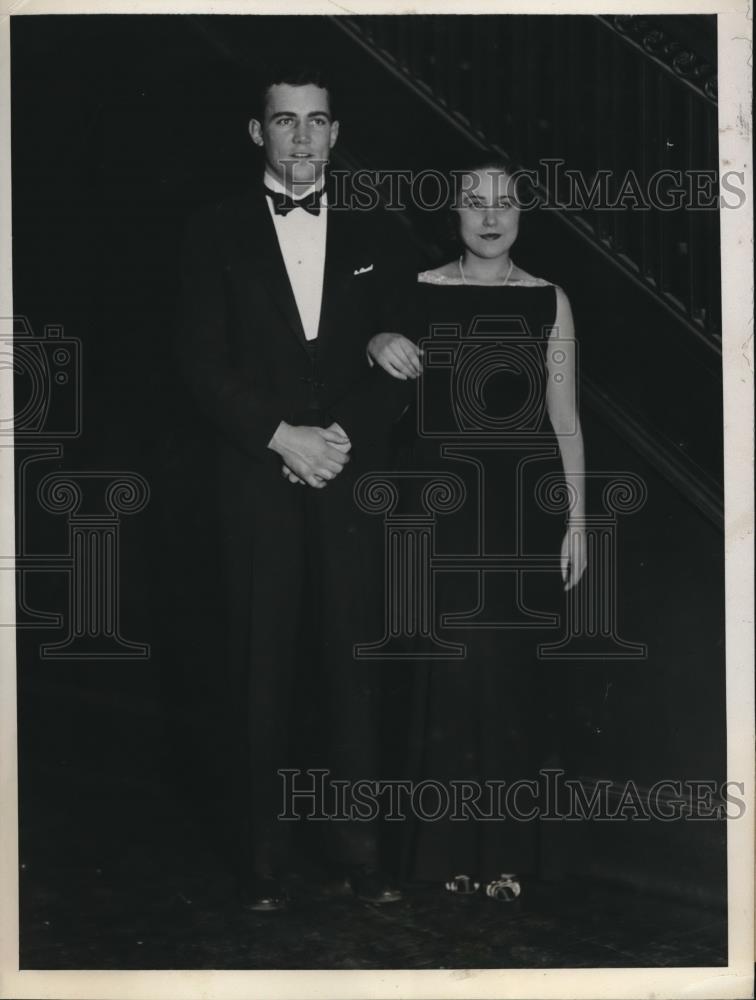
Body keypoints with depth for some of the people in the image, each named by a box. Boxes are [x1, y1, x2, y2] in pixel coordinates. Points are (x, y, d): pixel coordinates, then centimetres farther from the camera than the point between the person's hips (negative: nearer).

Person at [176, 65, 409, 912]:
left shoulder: (366, 238, 13)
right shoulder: (217, 235, 6)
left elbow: (385, 364, 10)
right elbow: (202, 364, -1)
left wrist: (345, 440, -7)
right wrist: (284, 438, -11)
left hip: (349, 477, 2)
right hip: (257, 483, -1)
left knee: (352, 664, -1)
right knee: (262, 672, 0)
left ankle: (360, 852, 6)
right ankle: (263, 862, 7)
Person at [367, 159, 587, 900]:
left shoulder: (549, 301, 7)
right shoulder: (417, 292, 3)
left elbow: (564, 416, 7)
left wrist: (578, 520, 3)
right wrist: (376, 345, -13)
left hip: (521, 507, 1)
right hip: (443, 502, -1)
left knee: (510, 672, 2)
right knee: (453, 670, -2)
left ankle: (506, 848, 13)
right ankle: (450, 847, 9)